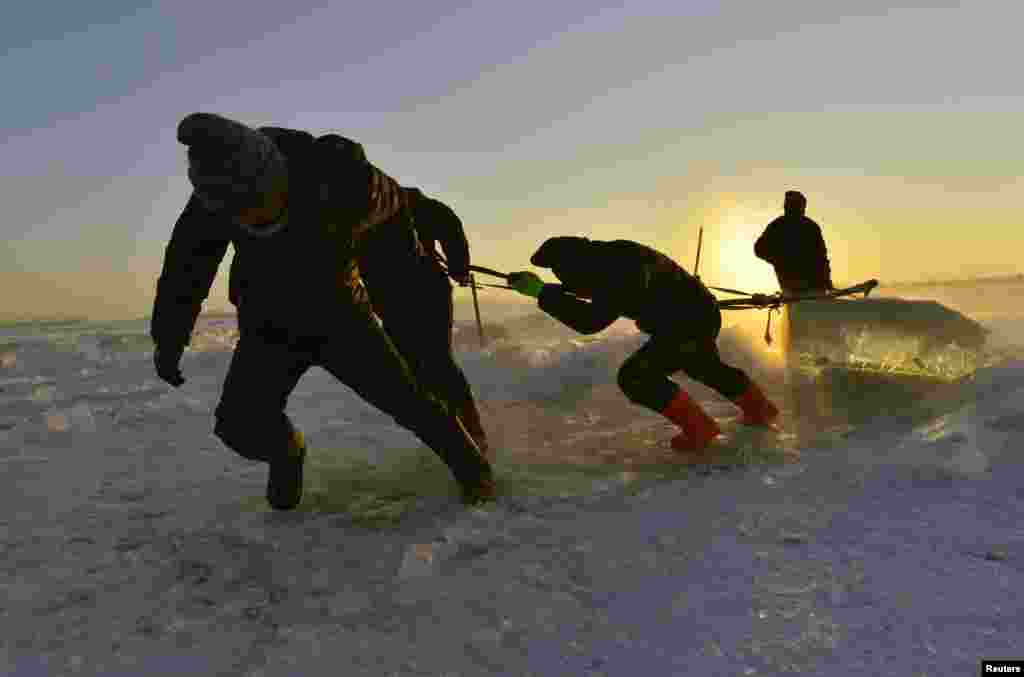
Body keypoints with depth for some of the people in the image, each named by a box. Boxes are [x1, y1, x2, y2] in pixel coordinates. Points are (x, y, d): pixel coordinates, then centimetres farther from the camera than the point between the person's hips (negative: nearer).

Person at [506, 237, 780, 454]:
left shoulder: (622, 272, -34)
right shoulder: (613, 255, -5)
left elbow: (590, 321, -35)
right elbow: (595, 288, 15)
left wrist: (541, 292, -32)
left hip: (690, 325, -10)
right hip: (701, 314, 10)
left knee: (635, 376, -11)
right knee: (705, 367, 33)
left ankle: (699, 427, 1)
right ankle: (761, 409, 54)